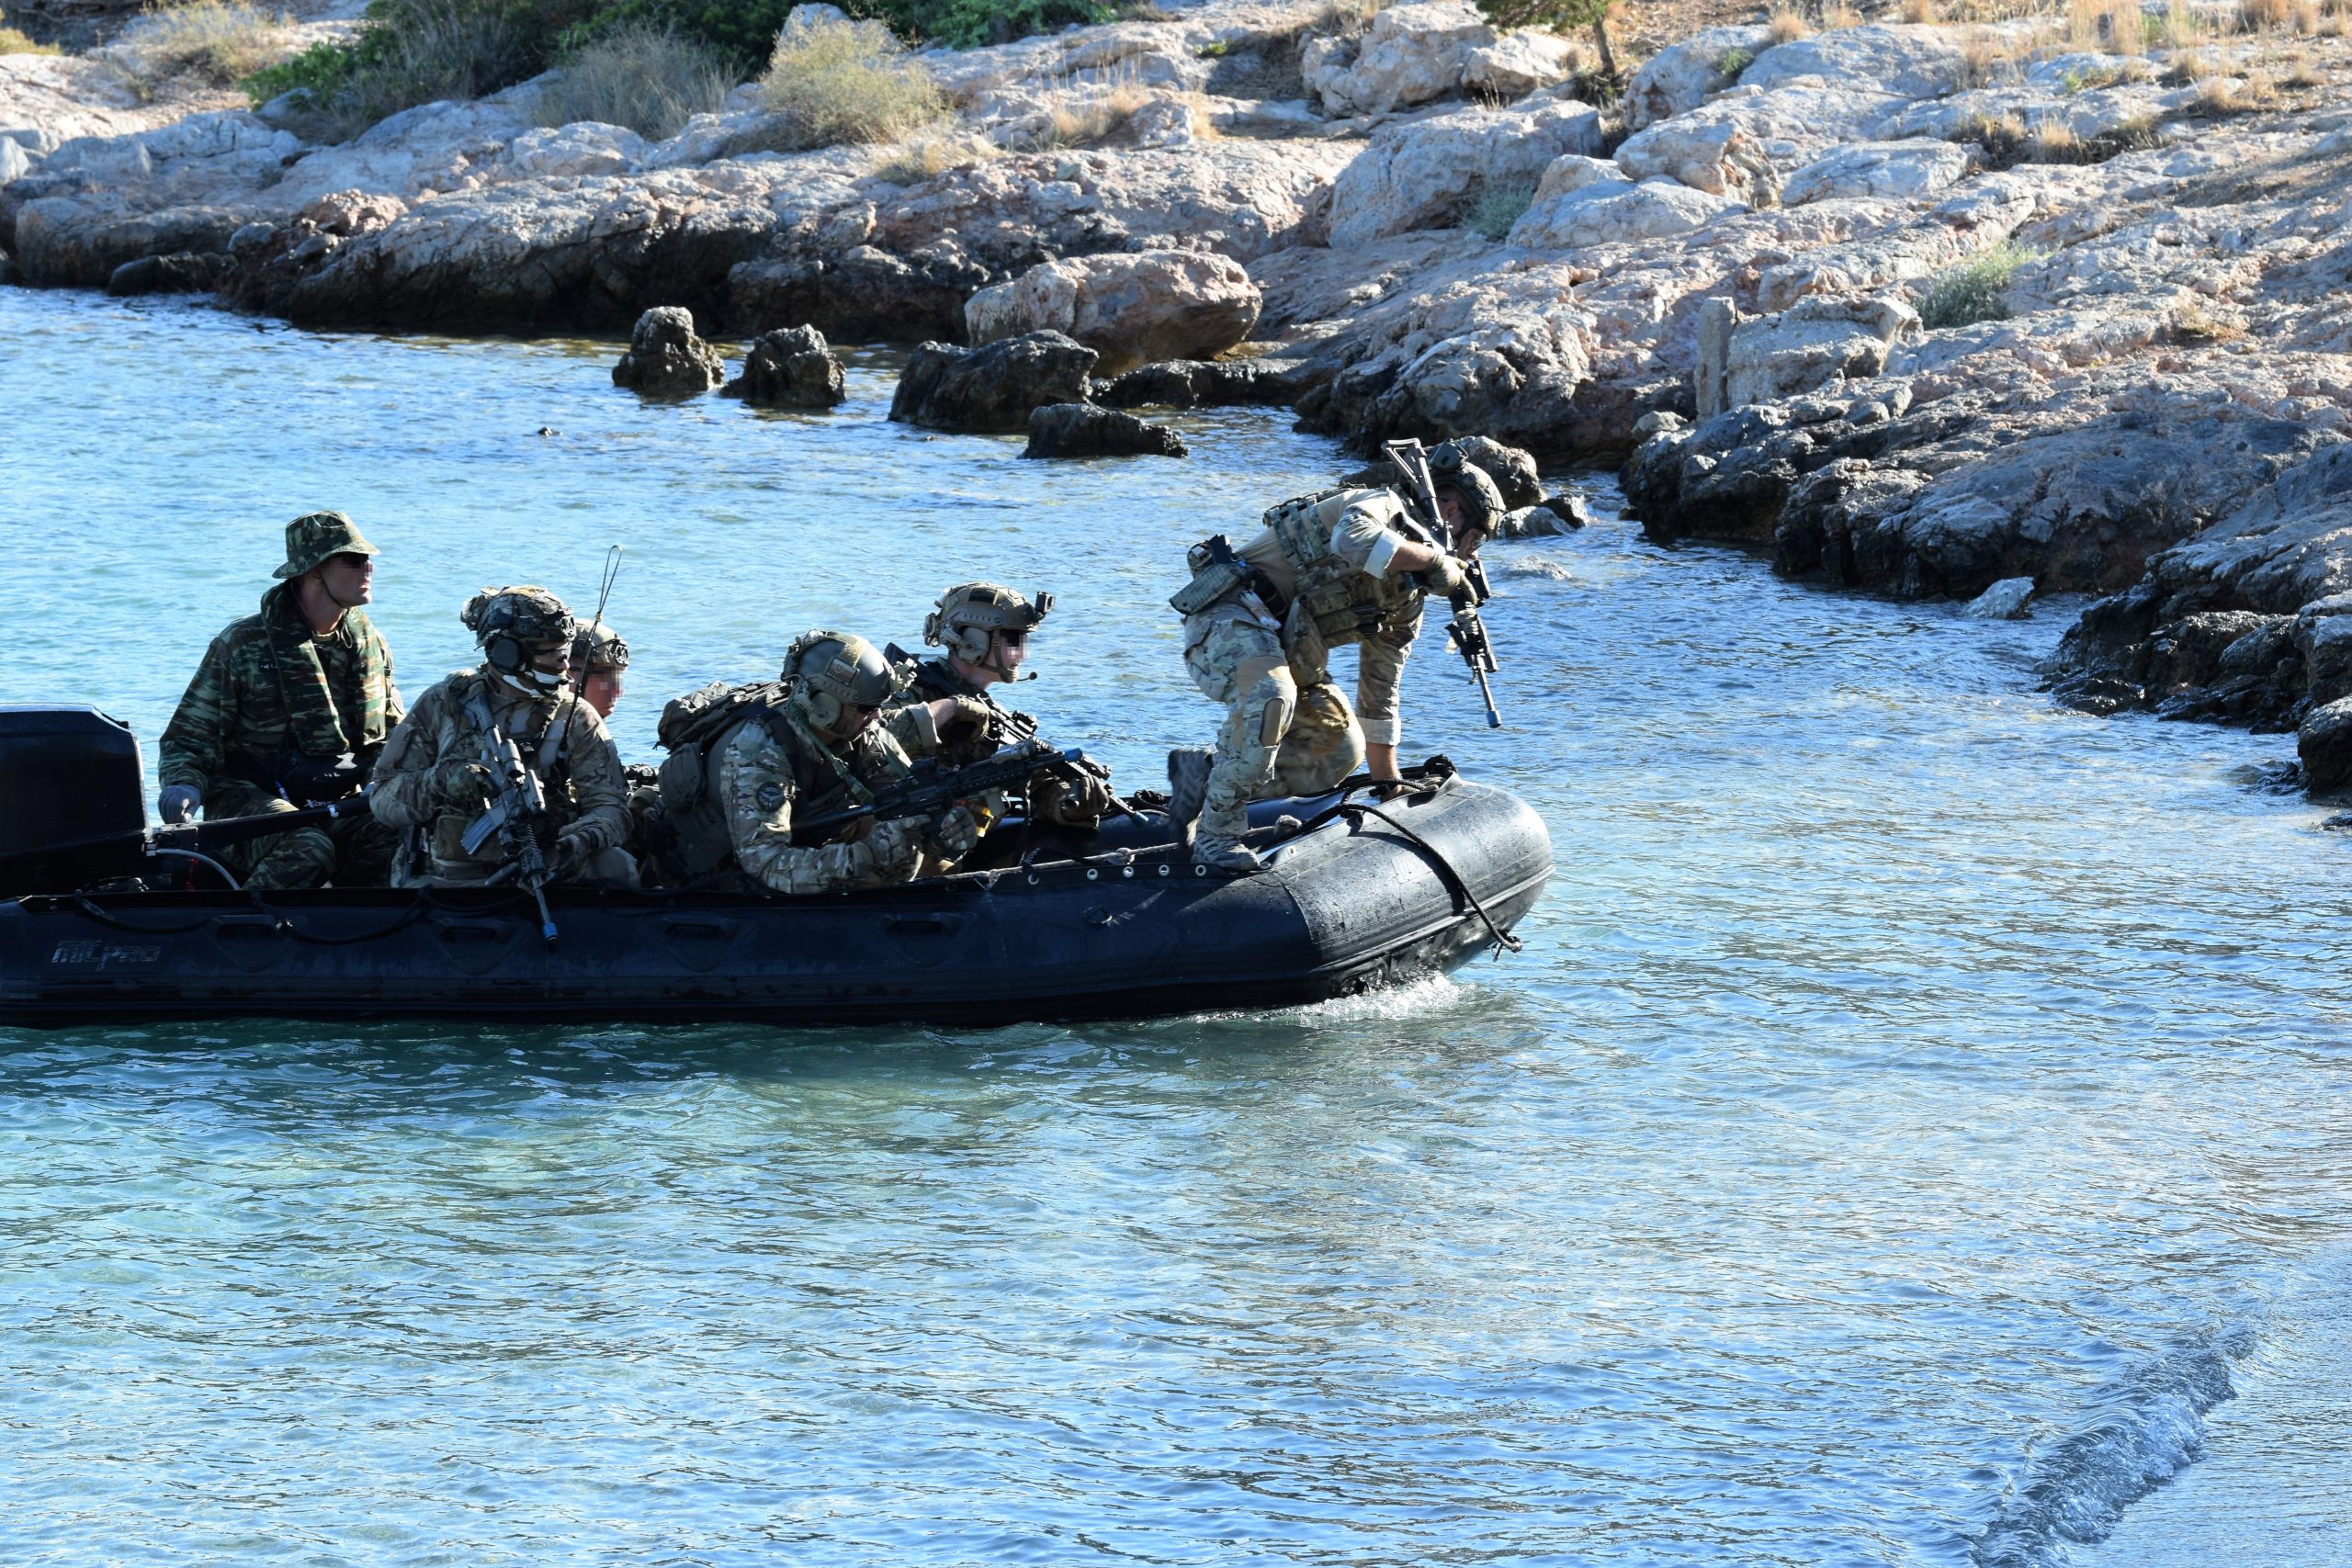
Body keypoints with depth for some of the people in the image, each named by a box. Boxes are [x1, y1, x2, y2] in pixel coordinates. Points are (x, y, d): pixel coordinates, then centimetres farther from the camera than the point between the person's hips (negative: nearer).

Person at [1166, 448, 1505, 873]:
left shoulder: (1405, 602, 18)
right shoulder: (1384, 508, -8)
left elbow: (1378, 701, 24)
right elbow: (1351, 539, -34)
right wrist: (1434, 558, -22)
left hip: (1282, 651, 10)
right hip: (1229, 616, -10)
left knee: (1342, 753, 2)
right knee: (1270, 697, -38)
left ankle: (1206, 773, 12)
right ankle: (1215, 836, -28)